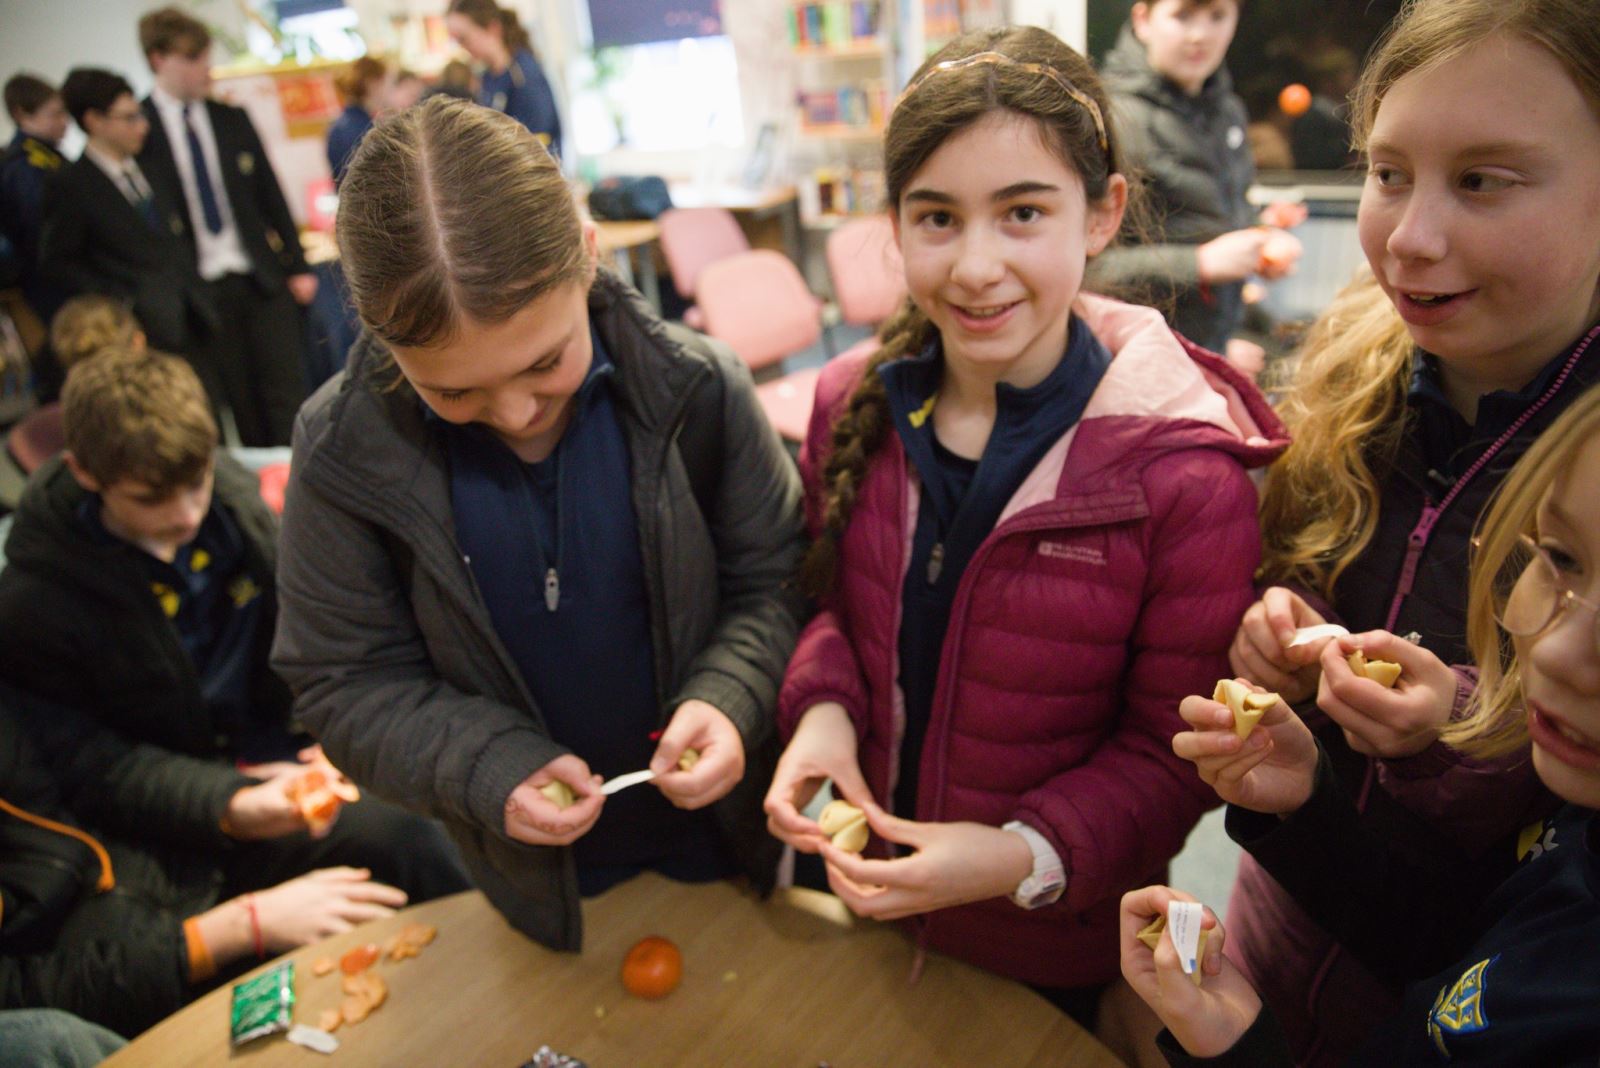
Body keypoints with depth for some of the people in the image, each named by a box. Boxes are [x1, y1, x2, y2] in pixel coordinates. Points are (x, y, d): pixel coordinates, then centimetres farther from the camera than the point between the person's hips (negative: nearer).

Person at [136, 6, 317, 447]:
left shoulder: (232, 118, 8)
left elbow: (271, 193, 10)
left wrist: (297, 266, 5)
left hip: (262, 277, 3)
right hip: (200, 287, -2)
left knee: (287, 394, 1)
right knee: (240, 401, 5)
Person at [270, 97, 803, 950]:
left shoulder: (696, 389, -21)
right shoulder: (346, 454, -18)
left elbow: (775, 580, -9)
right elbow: (347, 682, -10)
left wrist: (729, 700, -27)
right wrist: (491, 768, -25)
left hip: (725, 820, 0)